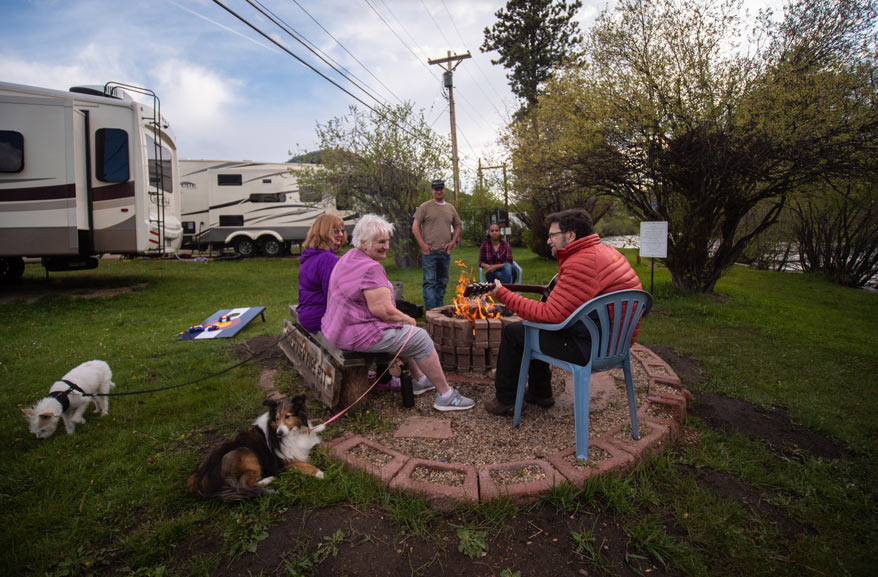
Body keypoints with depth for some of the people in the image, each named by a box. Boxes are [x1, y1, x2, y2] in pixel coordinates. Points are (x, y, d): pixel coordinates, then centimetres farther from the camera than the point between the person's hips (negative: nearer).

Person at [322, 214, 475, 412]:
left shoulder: (348, 257, 11)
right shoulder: (371, 268, -23)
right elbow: (384, 311, -26)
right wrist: (408, 320, -6)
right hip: (359, 334, -11)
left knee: (401, 331, 28)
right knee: (420, 338, -2)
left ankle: (419, 380, 37)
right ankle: (446, 396, 7)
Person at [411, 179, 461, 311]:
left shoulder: (450, 208, 13)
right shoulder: (425, 207, -1)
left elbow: (457, 226, 21)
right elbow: (415, 226, -4)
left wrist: (453, 241, 6)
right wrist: (422, 244, -11)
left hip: (445, 252, 5)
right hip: (429, 252, -5)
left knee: (442, 282, 12)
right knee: (429, 282, -6)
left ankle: (439, 309, 23)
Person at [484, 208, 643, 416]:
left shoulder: (581, 264, -23)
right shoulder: (606, 251, 9)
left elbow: (550, 315, -25)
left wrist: (502, 294, -18)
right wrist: (561, 283, 9)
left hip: (591, 348, -10)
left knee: (512, 332, 1)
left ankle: (504, 400, 16)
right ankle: (540, 393, 33)